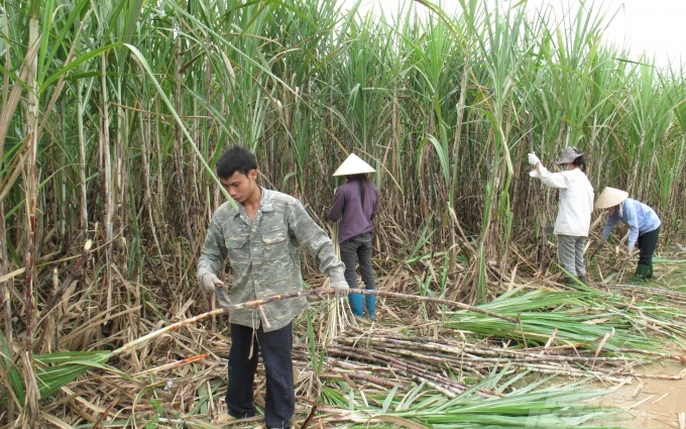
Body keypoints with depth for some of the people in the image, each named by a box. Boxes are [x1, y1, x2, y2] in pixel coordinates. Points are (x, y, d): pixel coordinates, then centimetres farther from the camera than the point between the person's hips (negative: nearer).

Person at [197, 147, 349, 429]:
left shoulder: (286, 206, -11)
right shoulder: (223, 215, -2)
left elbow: (318, 242, -7)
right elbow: (210, 253, 7)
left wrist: (335, 274, -14)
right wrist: (206, 273, -13)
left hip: (277, 304, -4)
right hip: (241, 305, 4)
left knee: (278, 368, 7)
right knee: (240, 364, 20)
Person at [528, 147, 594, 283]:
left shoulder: (570, 176, -10)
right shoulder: (586, 180, 16)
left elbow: (548, 178, -20)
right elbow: (590, 207, 19)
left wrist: (537, 163, -7)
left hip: (568, 228, -8)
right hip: (582, 229, 8)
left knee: (568, 262, -1)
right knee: (578, 261, 15)